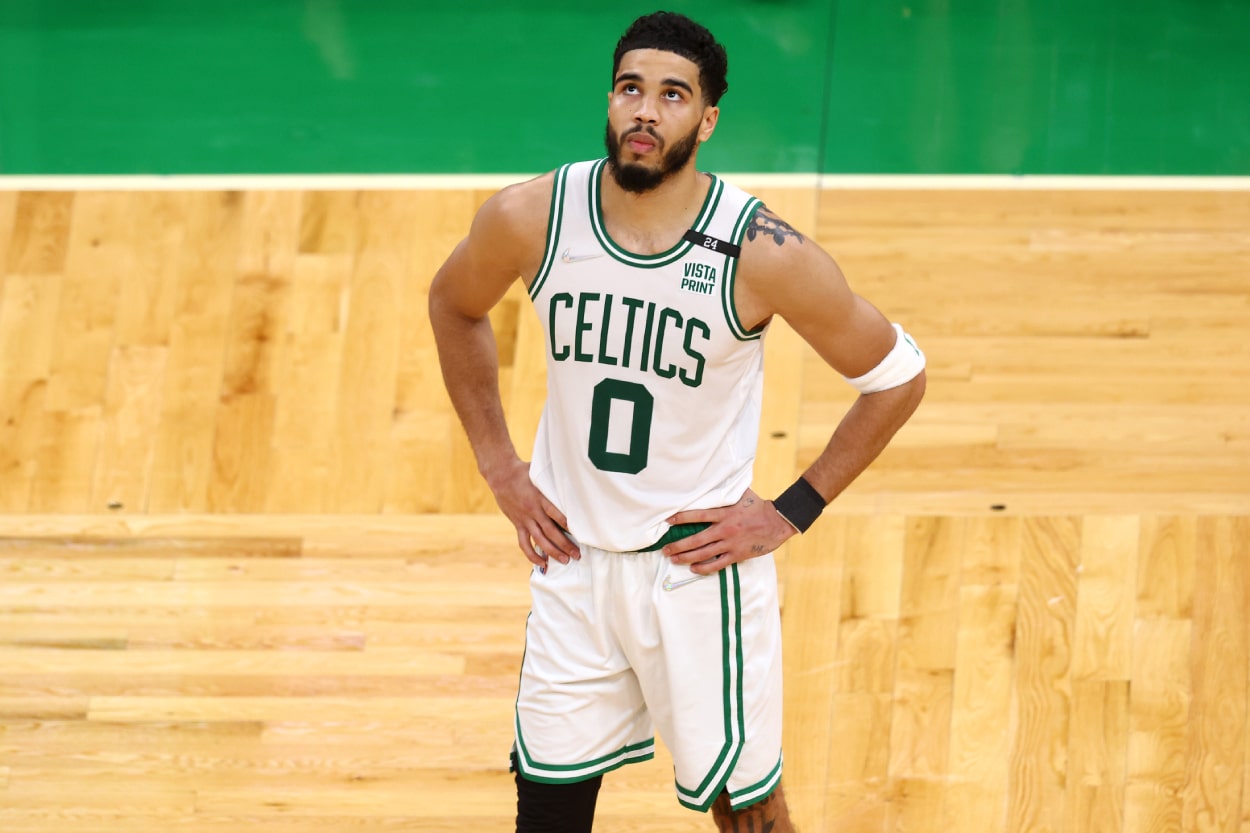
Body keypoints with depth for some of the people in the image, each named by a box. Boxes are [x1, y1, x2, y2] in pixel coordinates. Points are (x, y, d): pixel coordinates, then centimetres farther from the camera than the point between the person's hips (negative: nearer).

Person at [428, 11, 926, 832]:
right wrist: (499, 465, 6)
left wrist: (790, 513, -8)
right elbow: (455, 305, 12)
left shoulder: (763, 254, -19)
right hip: (573, 555, 3)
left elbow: (897, 376, -7)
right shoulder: (530, 218, -11)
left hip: (700, 562, -3)